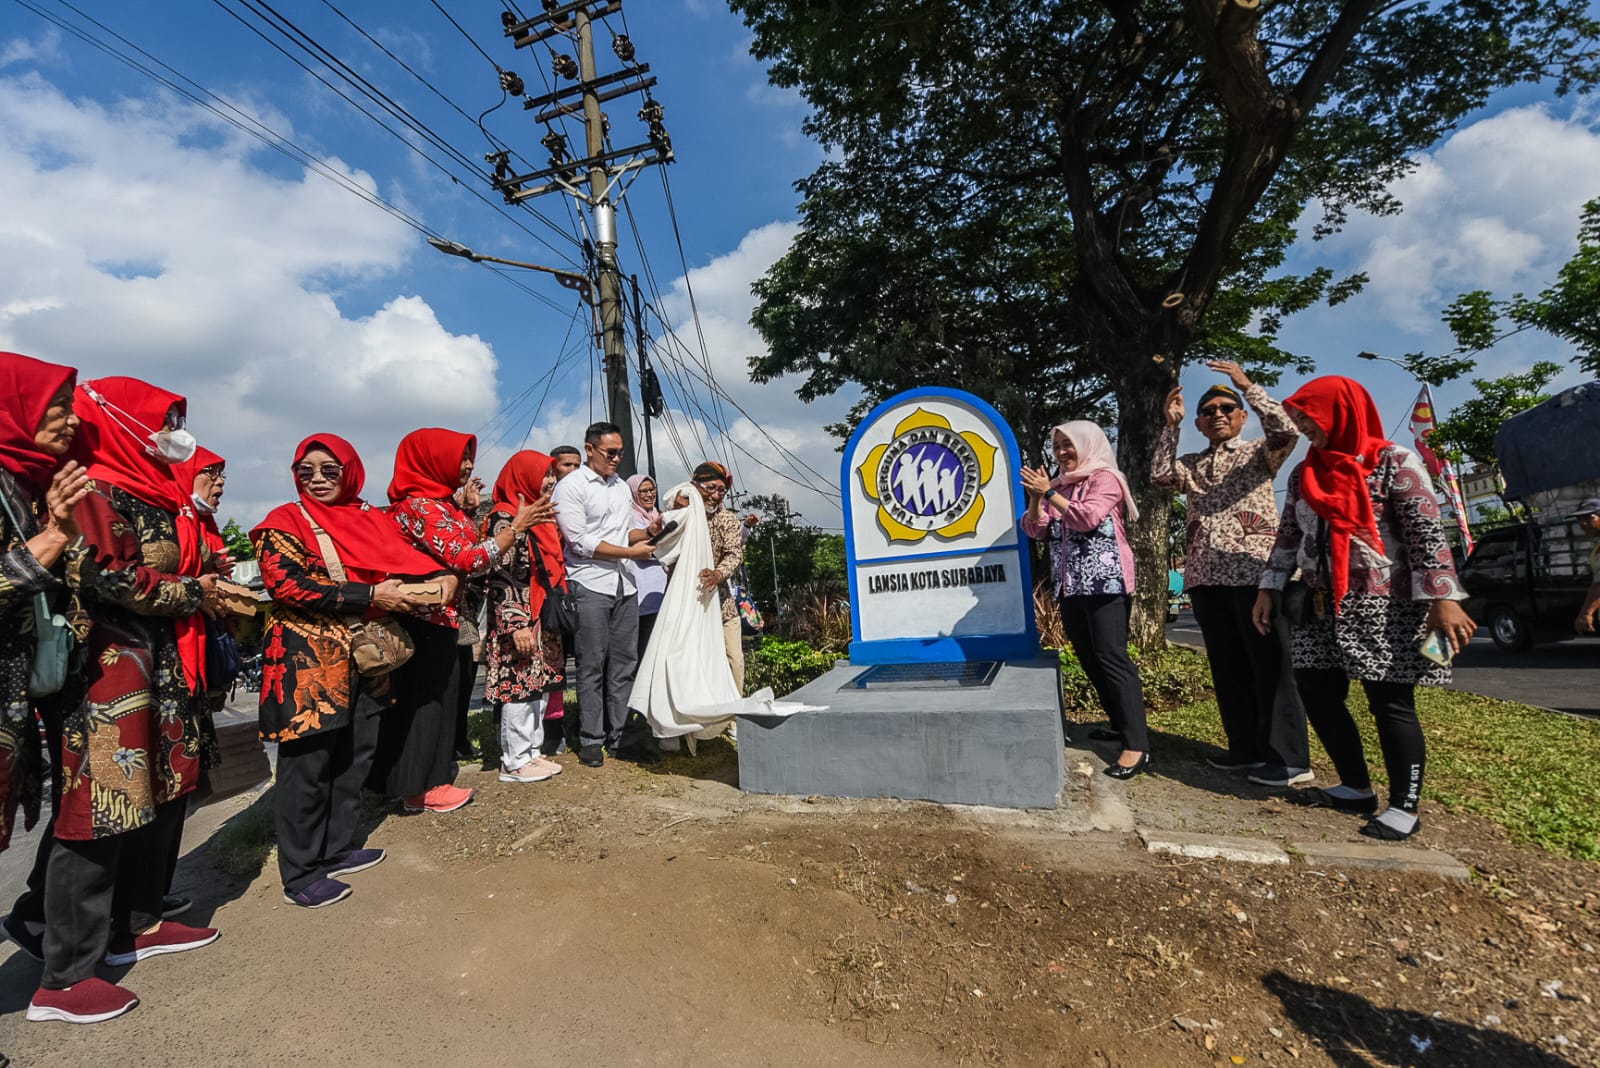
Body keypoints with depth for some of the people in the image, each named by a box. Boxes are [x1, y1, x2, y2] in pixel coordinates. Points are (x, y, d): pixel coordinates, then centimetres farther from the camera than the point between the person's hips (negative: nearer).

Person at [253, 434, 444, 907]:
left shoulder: (370, 519, 12)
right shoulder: (284, 522, -3)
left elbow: (405, 558, 12)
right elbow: (288, 584, -16)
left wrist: (440, 578, -11)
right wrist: (371, 596, -22)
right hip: (308, 659, -5)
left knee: (355, 755, 12)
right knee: (308, 765, 2)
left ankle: (341, 848, 29)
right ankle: (300, 875, 15)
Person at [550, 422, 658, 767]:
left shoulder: (622, 487, 17)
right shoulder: (571, 486, -4)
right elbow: (580, 541, -11)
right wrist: (630, 552, -11)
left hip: (625, 584, 6)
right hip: (590, 585, -6)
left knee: (624, 662, 7)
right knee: (592, 666, 0)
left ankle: (619, 735, 17)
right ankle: (590, 740, 12)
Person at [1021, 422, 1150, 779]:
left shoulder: (1104, 478, -2)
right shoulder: (1059, 485, 17)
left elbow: (1088, 517, -18)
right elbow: (1034, 529, 9)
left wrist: (1049, 493, -13)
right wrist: (1036, 497, -6)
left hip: (1105, 582, -8)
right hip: (1070, 586, 8)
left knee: (1111, 657, -14)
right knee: (1089, 658, 12)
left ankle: (1137, 746, -13)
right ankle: (1120, 724, 25)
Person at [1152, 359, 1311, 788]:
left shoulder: (1259, 453, 9)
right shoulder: (1191, 464, 18)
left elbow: (1287, 430, -12)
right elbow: (1159, 476, -1)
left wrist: (1247, 386, -10)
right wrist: (1170, 426, -1)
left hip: (1255, 572, -4)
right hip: (1206, 576, 5)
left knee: (1270, 666, -3)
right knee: (1227, 666, 9)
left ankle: (1290, 758, 4)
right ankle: (1246, 747, 19)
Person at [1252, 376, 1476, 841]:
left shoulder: (1395, 462, -6)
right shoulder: (1303, 474, 12)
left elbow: (1427, 533, -12)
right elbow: (1288, 537, 14)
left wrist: (1442, 599, -18)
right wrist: (1269, 588, 9)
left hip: (1386, 606, -6)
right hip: (1322, 606, 6)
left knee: (1390, 703, -2)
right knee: (1316, 693, 5)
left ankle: (1405, 807, 13)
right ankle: (1356, 788, 21)